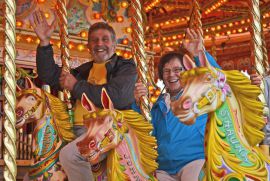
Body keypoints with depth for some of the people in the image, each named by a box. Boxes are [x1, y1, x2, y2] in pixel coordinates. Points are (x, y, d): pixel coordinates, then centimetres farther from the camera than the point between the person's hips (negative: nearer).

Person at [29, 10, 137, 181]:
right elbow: (50, 76, 20)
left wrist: (76, 86, -6)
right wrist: (45, 42, 10)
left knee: (69, 154, -32)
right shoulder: (85, 70, 23)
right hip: (80, 130, 8)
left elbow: (116, 97, -15)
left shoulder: (126, 67, 3)